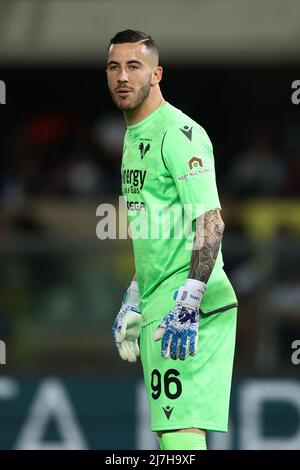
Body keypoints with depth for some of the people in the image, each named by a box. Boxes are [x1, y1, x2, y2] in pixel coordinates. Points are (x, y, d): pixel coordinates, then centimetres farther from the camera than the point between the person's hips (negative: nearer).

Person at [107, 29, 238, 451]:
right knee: (170, 431, 10)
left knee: (181, 428, -16)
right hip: (158, 305, 10)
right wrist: (135, 298, 29)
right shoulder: (134, 135, 18)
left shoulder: (178, 132, -12)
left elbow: (211, 222, -20)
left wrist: (187, 302, -27)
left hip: (189, 305, -10)